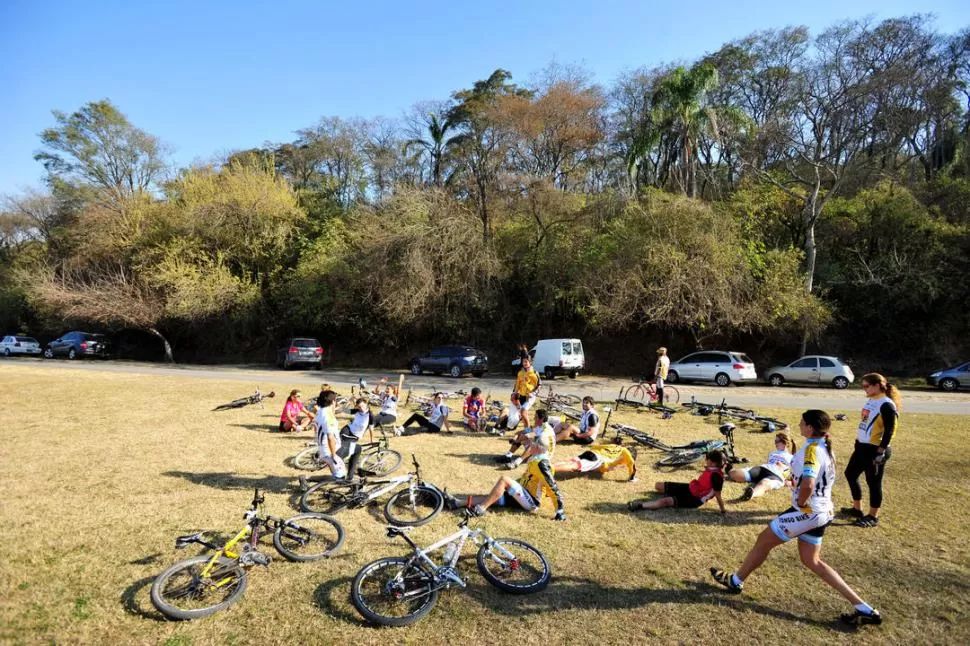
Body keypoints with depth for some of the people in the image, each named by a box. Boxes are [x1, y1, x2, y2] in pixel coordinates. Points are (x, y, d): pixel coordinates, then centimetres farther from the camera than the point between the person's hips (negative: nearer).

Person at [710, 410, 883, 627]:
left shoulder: (811, 449, -23)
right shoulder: (826, 448, 6)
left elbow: (807, 484, -36)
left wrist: (799, 503, -17)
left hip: (807, 512, -9)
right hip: (822, 512, 9)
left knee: (764, 540, 6)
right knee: (812, 560, 19)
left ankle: (735, 581, 22)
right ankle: (863, 609, 18)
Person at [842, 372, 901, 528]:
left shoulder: (886, 405, -17)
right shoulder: (871, 400, 10)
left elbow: (889, 431, -19)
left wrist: (881, 451, -20)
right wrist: (858, 441, 21)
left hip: (875, 449, -10)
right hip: (862, 446, 10)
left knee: (873, 482, 3)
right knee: (850, 474, 17)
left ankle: (873, 517, 17)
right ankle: (857, 509, 30)